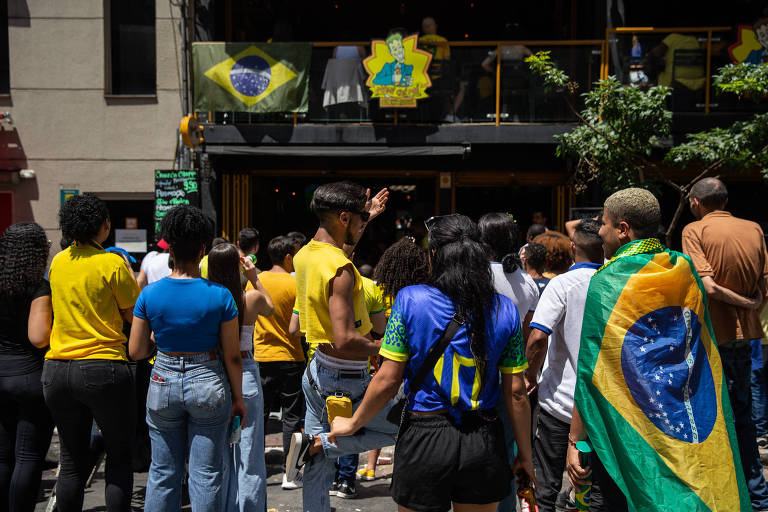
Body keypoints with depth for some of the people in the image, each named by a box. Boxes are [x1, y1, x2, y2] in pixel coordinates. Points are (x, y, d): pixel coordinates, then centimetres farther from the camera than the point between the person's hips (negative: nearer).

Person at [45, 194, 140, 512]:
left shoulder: (58, 262, 8)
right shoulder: (112, 263, -10)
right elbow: (134, 314, -4)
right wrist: (129, 273, 8)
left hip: (57, 369, 5)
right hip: (103, 369, -5)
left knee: (72, 461, 13)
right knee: (119, 457, 9)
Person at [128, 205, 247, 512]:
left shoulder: (149, 295, -7)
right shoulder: (220, 296, -11)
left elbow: (136, 352, -1)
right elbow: (232, 356, -6)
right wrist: (238, 398, 5)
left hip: (163, 383, 2)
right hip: (208, 383, -2)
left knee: (163, 472, 14)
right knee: (206, 475, 7)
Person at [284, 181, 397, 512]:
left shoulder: (305, 254, 4)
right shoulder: (340, 270, -24)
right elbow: (345, 341, -30)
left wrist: (366, 220, 31)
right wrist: (386, 347, -14)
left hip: (318, 371, 9)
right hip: (345, 381, -9)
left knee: (318, 466, 16)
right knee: (399, 430, 13)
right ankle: (318, 443, 3)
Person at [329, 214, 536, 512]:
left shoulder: (410, 300, -10)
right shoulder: (505, 310, -3)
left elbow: (387, 381, -9)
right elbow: (516, 392, -2)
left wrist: (353, 424, 6)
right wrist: (525, 455, 10)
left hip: (425, 441, -2)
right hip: (484, 442, 2)